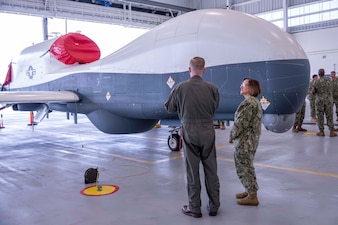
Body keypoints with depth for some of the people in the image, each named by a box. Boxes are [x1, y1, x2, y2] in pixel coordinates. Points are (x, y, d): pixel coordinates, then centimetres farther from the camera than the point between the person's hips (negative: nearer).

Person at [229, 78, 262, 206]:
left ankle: (252, 197, 10)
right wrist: (235, 136, 11)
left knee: (244, 168, 0)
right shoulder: (255, 102, 13)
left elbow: (240, 123, -22)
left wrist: (232, 136, -7)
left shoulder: (248, 103, -20)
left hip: (245, 142, -10)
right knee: (247, 167, 21)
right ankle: (250, 191, 33)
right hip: (252, 140, 10)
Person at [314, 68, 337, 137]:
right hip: (329, 100, 2)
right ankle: (332, 132, 1)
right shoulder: (329, 80, 2)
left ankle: (321, 132, 9)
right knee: (329, 116, 5)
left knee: (320, 116, 6)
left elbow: (314, 92, 2)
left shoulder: (316, 82, -9)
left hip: (319, 101, -2)